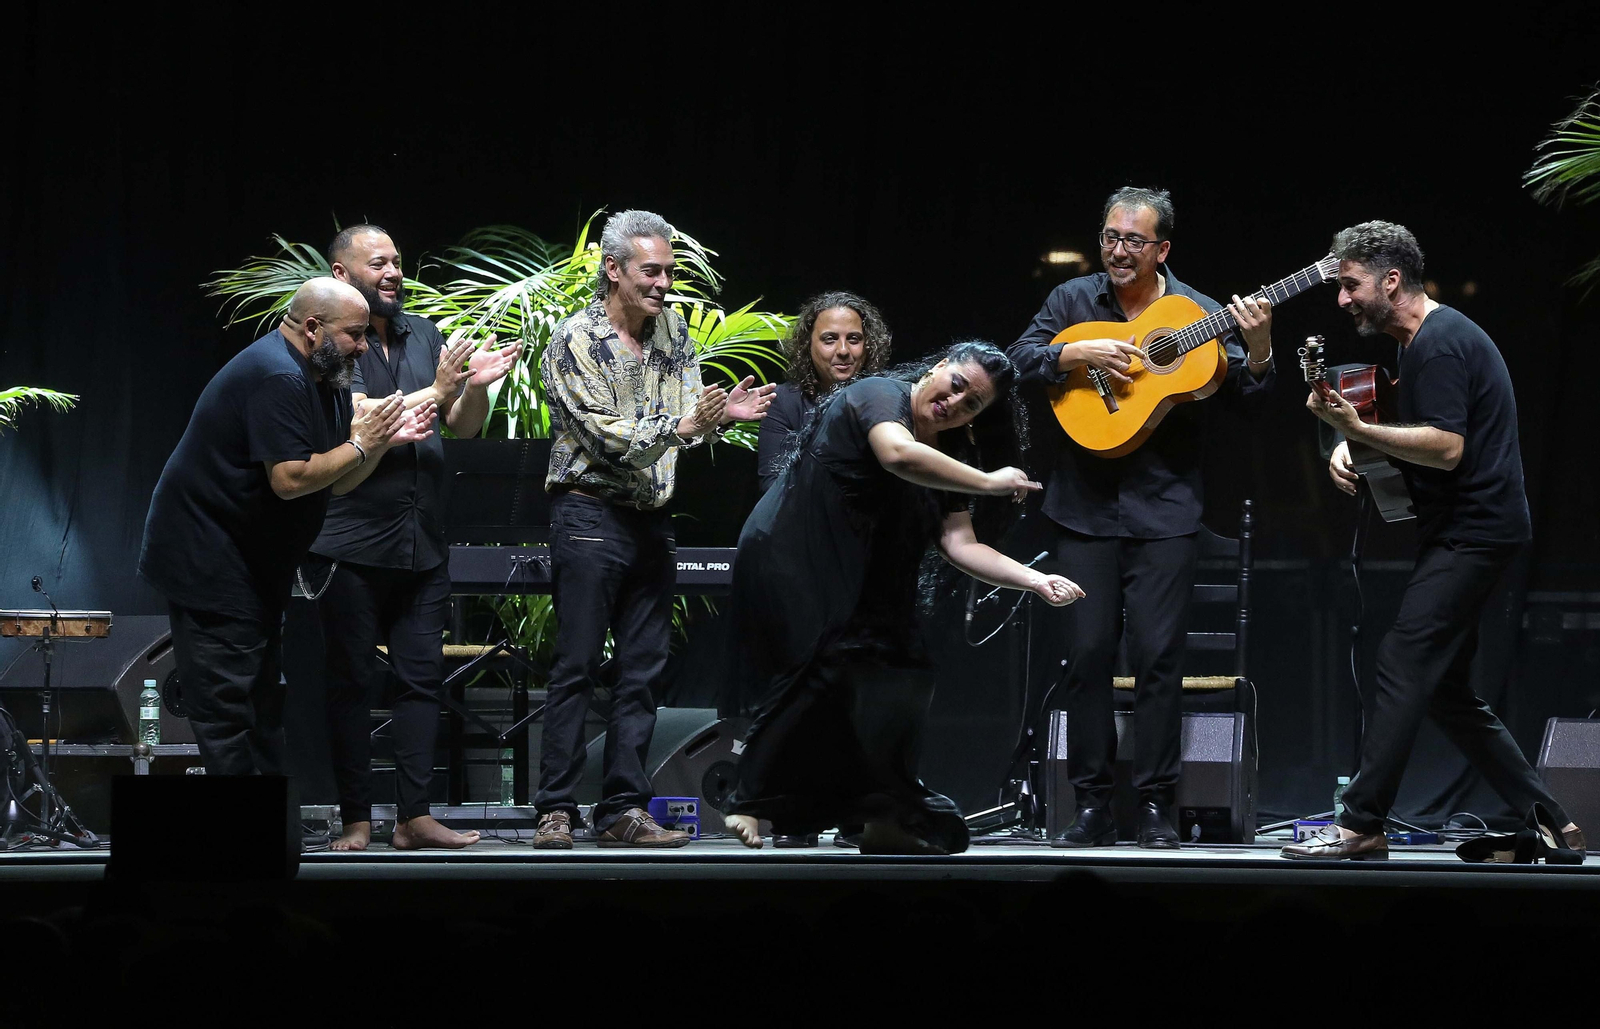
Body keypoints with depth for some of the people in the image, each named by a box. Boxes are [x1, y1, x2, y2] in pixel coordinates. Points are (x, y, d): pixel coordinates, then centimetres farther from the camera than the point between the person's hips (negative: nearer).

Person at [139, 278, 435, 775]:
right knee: (227, 704, -10)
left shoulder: (323, 378, 12)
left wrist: (385, 441, -4)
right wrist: (361, 446, -17)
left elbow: (336, 483, 11)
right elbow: (290, 478, -28)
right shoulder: (278, 378, -22)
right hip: (206, 562, -11)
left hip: (256, 563, 11)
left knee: (263, 702, 13)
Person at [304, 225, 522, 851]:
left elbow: (463, 426, 12)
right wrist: (437, 391, -20)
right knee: (351, 682, -1)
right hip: (351, 544, -6)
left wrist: (476, 386, -8)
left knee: (422, 678, 1)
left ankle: (414, 818, 2)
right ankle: (355, 820, 3)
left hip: (422, 544, 6)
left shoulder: (423, 336, 14)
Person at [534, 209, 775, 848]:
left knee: (642, 672, 5)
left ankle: (624, 809, 8)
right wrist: (682, 425, -26)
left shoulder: (672, 330, 10)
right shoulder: (576, 340, -9)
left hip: (652, 519, 6)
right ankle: (556, 810, -2)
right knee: (575, 668, -5)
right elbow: (609, 435, -16)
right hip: (590, 514, -6)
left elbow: (688, 420, 9)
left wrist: (721, 414, -12)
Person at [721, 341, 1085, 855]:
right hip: (786, 559, -8)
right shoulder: (880, 395, -11)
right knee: (822, 671, -22)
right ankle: (751, 802, -16)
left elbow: (960, 544, 1)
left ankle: (886, 819, 4)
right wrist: (990, 482, -25)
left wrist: (1036, 580, -12)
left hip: (855, 589, 8)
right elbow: (899, 454, -34)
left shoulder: (947, 456, 11)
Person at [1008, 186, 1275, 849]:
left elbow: (1245, 396, 1)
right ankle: (1092, 805, 6)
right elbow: (1020, 358, -2)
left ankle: (1156, 806, 2)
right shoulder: (1073, 300, 7)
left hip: (1164, 508, -1)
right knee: (1088, 651, 0)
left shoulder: (1197, 313, 4)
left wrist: (1257, 345, -17)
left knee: (1158, 653, -5)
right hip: (1084, 504, 1)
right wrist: (1083, 353, -16)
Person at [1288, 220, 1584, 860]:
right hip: (1464, 533, 11)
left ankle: (1361, 825, -17)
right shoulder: (1427, 338, 18)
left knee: (1403, 663, -15)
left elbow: (1445, 448, -23)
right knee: (1446, 691, 11)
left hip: (1473, 534, -11)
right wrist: (1351, 441, 7)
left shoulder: (1440, 344, -15)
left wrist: (1355, 428, -25)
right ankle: (1549, 823, 12)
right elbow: (1426, 437, 26)